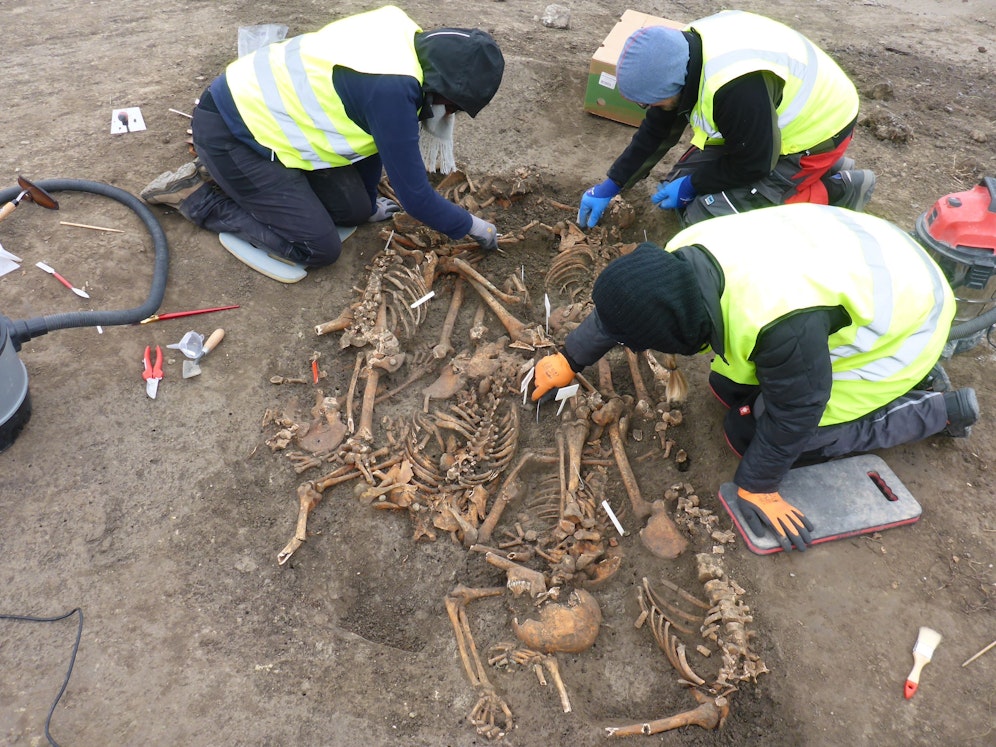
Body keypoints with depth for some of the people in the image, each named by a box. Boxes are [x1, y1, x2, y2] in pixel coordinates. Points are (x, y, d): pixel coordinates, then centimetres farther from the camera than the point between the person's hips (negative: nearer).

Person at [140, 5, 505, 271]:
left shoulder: (404, 39, -1)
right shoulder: (393, 87, -29)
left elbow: (375, 136, 11)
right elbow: (413, 193, -22)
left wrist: (369, 203, 21)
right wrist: (473, 226, -6)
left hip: (263, 106, 9)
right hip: (229, 130, -9)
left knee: (354, 209, 6)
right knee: (319, 248, -11)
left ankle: (229, 180, 15)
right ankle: (198, 195, 2)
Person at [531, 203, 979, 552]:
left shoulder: (781, 323, -42)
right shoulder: (685, 255, -20)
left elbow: (792, 415, -25)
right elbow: (619, 306, -1)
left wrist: (755, 486, -11)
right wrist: (569, 362, 7)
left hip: (901, 321, -7)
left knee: (749, 432, -7)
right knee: (731, 387, 8)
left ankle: (941, 409, 7)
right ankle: (909, 373, 18)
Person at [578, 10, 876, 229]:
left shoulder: (737, 87, -39)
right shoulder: (684, 50, -12)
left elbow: (752, 166, -25)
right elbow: (656, 130, 1)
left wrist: (691, 185, -12)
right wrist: (610, 186, 3)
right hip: (770, 125, 9)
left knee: (706, 216, -15)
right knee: (680, 183, 8)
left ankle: (834, 189, -3)